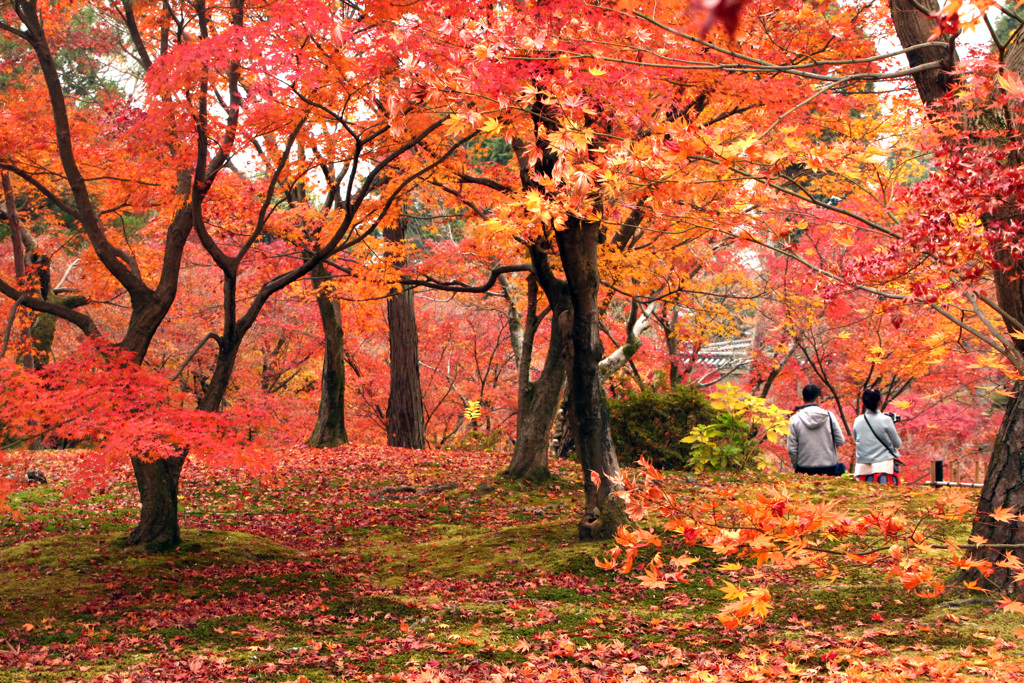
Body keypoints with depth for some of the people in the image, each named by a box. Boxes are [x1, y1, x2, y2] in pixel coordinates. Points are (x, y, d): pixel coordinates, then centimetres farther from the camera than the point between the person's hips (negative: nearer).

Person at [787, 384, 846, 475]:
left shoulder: (795, 419, -3)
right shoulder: (829, 416, -2)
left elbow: (791, 449, -2)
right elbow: (840, 441, 1)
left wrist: (796, 466, 11)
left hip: (805, 471, 0)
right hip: (829, 469, 0)